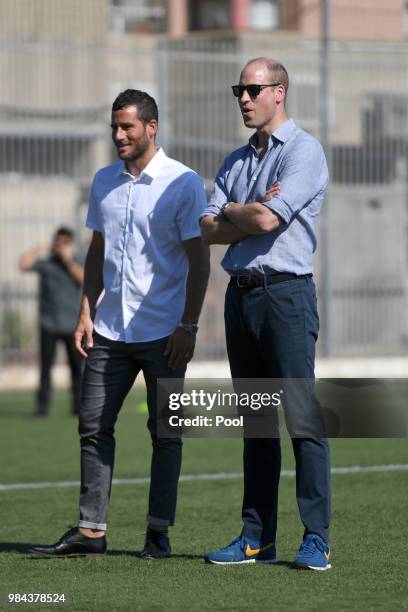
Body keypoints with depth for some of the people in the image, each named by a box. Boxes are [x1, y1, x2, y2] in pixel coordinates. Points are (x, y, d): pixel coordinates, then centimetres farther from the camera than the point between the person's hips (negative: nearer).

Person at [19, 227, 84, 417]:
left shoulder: (77, 264, 9)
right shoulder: (45, 262, 4)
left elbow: (85, 279, -10)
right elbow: (23, 265, -11)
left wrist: (68, 261, -10)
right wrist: (38, 250, -3)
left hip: (72, 325, 1)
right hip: (49, 324, -1)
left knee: (77, 366, 0)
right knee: (45, 366, -3)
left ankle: (79, 405, 6)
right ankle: (42, 405, -1)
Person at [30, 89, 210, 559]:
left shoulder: (183, 183, -7)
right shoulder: (104, 182, 10)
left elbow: (199, 259, -8)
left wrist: (188, 326, -13)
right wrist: (86, 313, 8)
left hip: (163, 332, -5)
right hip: (110, 328, 6)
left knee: (165, 431, 1)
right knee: (94, 425, 2)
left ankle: (158, 532, 7)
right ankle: (90, 530, 4)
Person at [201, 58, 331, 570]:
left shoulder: (303, 151, -5)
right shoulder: (235, 162, 18)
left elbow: (266, 220, -16)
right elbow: (208, 230, 8)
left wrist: (232, 212, 2)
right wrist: (251, 216, -6)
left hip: (286, 293, -7)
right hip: (240, 293, 7)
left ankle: (316, 538, -8)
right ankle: (257, 537, 12)